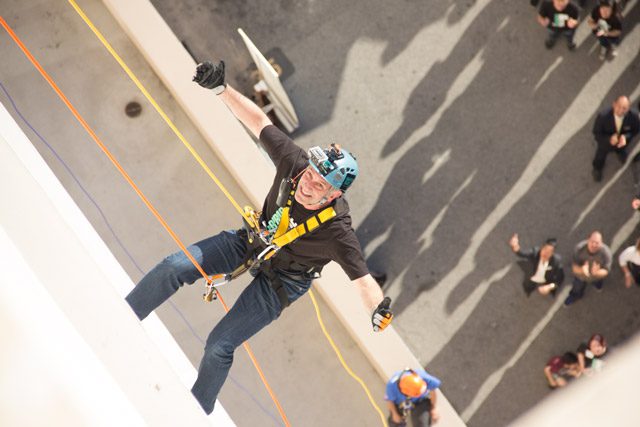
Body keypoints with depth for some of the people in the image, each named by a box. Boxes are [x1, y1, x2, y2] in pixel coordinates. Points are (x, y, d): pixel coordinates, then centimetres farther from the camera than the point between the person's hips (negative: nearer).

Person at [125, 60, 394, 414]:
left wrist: (379, 311, -53)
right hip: (254, 239, 5)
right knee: (175, 266, -9)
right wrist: (221, 89, -24)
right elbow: (258, 122, -18)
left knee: (219, 347, -9)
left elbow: (363, 278, -35)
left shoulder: (337, 230, -35)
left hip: (281, 280, -4)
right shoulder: (295, 161, -26)